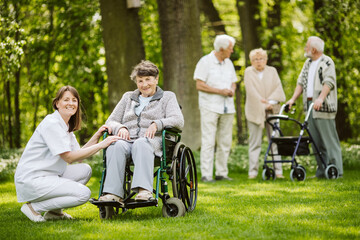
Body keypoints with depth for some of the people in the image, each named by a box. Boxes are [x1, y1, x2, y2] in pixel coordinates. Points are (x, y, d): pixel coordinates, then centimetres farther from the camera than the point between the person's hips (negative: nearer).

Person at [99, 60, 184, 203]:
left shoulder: (167, 97, 19)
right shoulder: (128, 97, 30)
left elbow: (178, 121, 2)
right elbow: (110, 121, 24)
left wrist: (156, 124, -16)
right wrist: (120, 128, -1)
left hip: (153, 141, -3)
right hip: (127, 140, 3)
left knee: (141, 144, -41)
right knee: (116, 146, -35)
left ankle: (144, 190, -57)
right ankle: (114, 193, -48)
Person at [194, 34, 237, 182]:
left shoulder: (228, 63, 14)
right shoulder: (205, 62, -6)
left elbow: (233, 82, 21)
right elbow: (199, 85, -11)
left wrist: (232, 91, -3)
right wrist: (220, 91, -16)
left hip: (227, 108, 6)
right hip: (210, 107, -6)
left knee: (225, 142, 6)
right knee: (208, 142, -8)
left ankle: (221, 173, 13)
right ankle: (206, 175, -8)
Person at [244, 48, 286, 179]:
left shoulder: (272, 71, 11)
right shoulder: (248, 72, 3)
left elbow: (278, 89, 2)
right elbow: (251, 91, -7)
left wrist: (270, 102, -12)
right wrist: (263, 104, -14)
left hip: (271, 111, 2)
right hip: (255, 112, -2)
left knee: (275, 141, 0)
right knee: (255, 141, -1)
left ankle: (278, 171, 3)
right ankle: (253, 171, 2)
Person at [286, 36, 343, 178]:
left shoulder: (327, 62, -5)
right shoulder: (308, 63, 20)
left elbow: (329, 82, -17)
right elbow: (301, 82, 19)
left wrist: (321, 98, -31)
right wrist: (293, 99, 7)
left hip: (323, 107, -8)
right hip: (309, 104, 8)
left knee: (329, 138, -9)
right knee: (316, 140, 7)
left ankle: (336, 169, -7)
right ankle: (322, 170, 11)